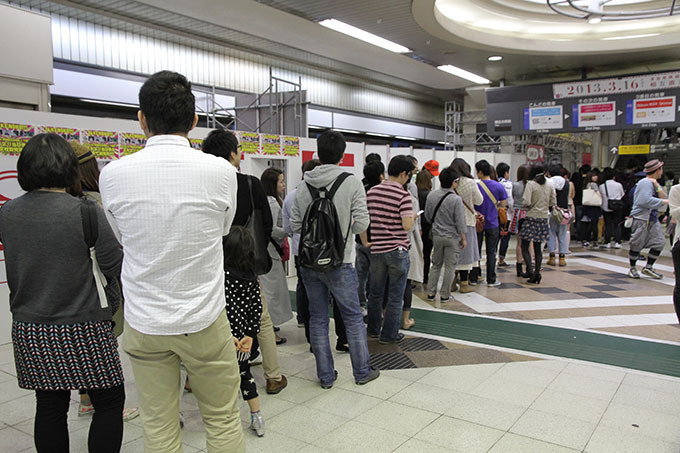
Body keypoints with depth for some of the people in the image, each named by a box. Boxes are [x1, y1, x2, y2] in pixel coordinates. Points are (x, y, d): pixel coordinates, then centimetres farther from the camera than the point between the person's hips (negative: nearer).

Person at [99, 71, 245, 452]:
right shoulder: (221, 171, -13)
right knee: (223, 421, 15)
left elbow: (124, 237, 8)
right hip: (204, 321, -1)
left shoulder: (113, 174, -8)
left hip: (144, 324, 2)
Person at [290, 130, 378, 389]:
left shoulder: (304, 186, -2)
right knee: (353, 317, 12)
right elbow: (361, 224, -12)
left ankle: (325, 375, 22)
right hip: (338, 262, -3)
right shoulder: (351, 183, -10)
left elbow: (295, 225, -1)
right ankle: (362, 372, 23)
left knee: (317, 318, 13)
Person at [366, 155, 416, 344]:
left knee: (375, 292, 18)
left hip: (376, 249, 5)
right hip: (397, 250, -5)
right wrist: (413, 217, 0)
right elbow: (407, 225, -20)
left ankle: (374, 329, 31)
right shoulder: (403, 195, -14)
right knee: (395, 296, 7)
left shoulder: (371, 192, 3)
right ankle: (389, 334, 14)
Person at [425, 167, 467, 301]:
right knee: (450, 266, 7)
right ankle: (445, 295, 13)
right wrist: (463, 239, -2)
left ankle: (431, 292, 17)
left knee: (436, 265, 16)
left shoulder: (431, 196, -4)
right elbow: (460, 222, -13)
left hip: (437, 235, 5)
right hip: (452, 236, -4)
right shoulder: (456, 200, -18)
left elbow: (427, 216, 7)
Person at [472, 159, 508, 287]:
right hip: (492, 224, 1)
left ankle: (474, 278, 16)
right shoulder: (499, 186, -5)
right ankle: (491, 280, 10)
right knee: (491, 252, 7)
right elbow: (503, 204, 0)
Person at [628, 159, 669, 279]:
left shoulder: (654, 183, 17)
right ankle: (632, 269, 14)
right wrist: (663, 202, -15)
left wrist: (657, 186, -5)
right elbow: (646, 201, -25)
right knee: (636, 245, -1)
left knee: (659, 242, 1)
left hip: (652, 219, 9)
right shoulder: (645, 183, -13)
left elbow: (663, 198, 8)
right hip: (641, 219, -9)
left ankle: (648, 267, 12)